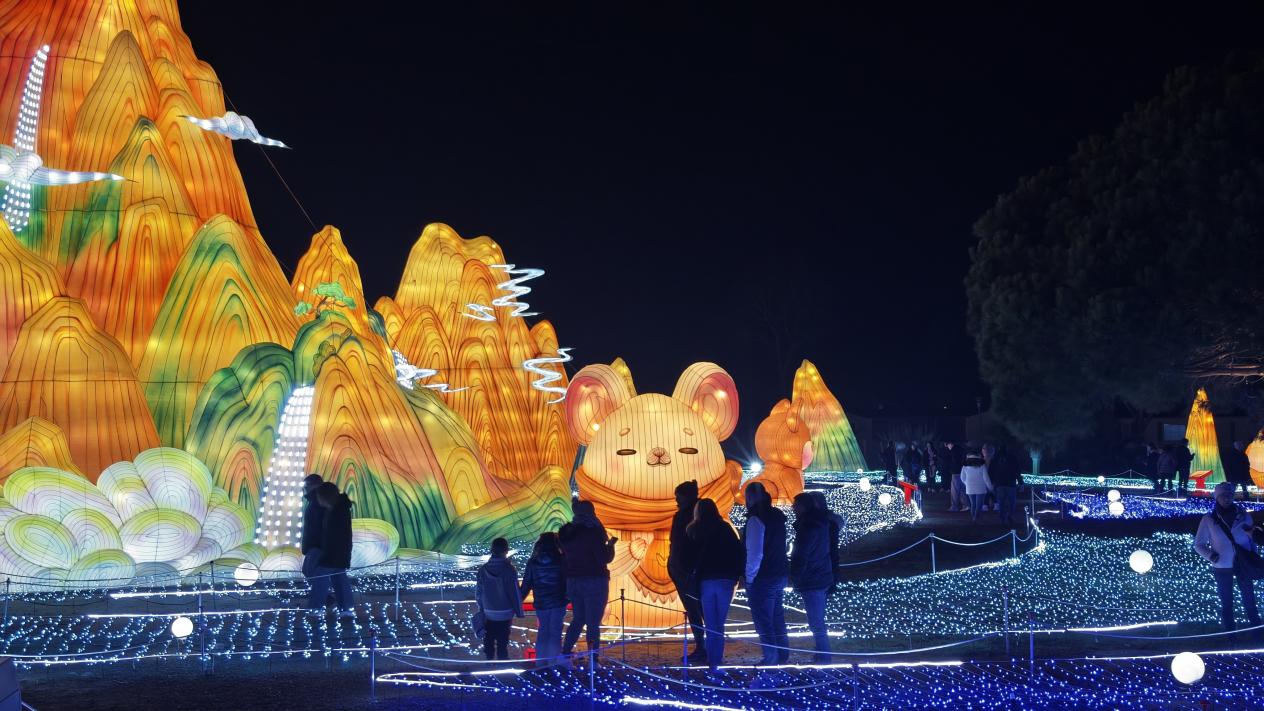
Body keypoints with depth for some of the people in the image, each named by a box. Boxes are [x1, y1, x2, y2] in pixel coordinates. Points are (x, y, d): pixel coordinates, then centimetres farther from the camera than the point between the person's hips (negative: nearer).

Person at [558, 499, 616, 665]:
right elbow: (605, 558, -16)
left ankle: (565, 654, 19)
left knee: (578, 619, 20)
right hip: (594, 582, -6)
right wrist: (611, 544, 2)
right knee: (593, 622, -3)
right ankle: (593, 660, -5)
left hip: (573, 581, 6)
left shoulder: (567, 532, 6)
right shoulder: (593, 532, -14)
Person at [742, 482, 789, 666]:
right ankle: (782, 656, 26)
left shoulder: (756, 519, -18)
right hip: (780, 575, 9)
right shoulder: (777, 516, 8)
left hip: (762, 580, -9)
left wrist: (749, 578, -13)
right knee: (777, 619, 19)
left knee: (763, 622, 0)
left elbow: (754, 553, -22)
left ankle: (771, 659, 1)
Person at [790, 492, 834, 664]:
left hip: (811, 581, -10)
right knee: (818, 621, 17)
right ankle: (822, 657, 23)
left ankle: (823, 659, -3)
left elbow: (800, 556, -19)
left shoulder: (808, 526, -18)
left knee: (816, 623, -5)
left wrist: (795, 578, -9)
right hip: (822, 578, 10)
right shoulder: (820, 523, 12)